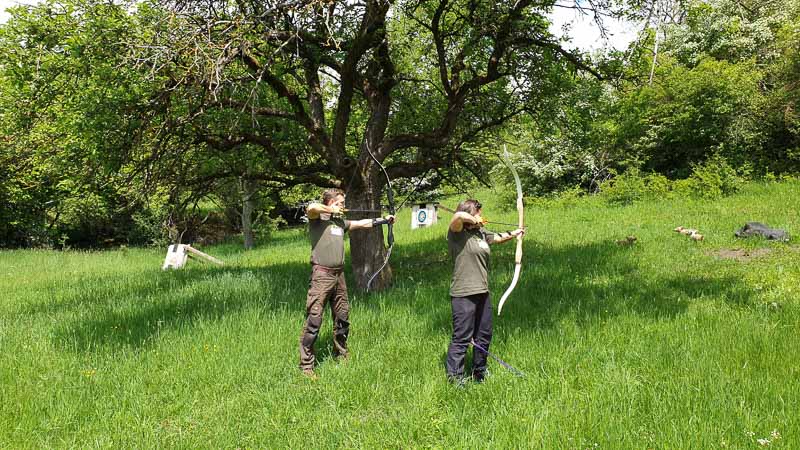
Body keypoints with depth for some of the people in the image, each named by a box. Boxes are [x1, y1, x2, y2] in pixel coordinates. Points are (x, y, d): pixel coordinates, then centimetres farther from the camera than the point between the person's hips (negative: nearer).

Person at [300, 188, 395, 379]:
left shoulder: (341, 221, 18)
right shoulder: (318, 218, -4)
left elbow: (362, 223, 23)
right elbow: (311, 207, -25)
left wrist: (384, 220, 20)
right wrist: (331, 210, -11)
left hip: (339, 275, 8)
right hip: (321, 275, -8)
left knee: (342, 318, 15)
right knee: (314, 319, -9)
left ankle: (341, 355, 32)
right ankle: (306, 365, -5)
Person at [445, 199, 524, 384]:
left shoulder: (480, 233, 13)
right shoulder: (458, 234, -11)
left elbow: (497, 237, 32)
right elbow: (458, 216, -32)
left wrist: (514, 233, 44)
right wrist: (474, 220, -14)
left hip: (482, 293, 9)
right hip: (463, 294, -9)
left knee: (484, 336, 19)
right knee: (461, 338, -6)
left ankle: (479, 372, 35)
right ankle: (454, 379, 2)